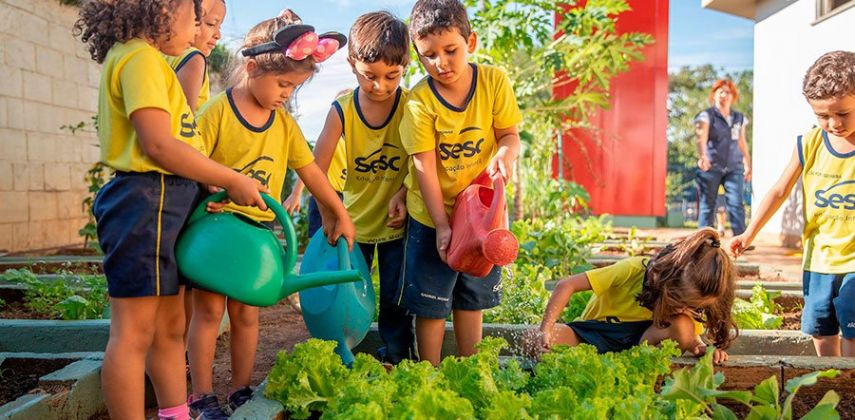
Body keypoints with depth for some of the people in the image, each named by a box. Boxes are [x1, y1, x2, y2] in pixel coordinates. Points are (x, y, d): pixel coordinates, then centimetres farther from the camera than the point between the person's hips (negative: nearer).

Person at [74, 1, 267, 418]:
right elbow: (158, 144, -18)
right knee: (134, 332, -5)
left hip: (164, 204, 11)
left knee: (170, 326, 15)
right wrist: (232, 180, -12)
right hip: (147, 200, -11)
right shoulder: (141, 57, -10)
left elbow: (168, 142, 12)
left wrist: (215, 184, 7)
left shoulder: (149, 60, 20)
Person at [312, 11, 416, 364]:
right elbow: (316, 170, -14)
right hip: (354, 220, 1)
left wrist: (402, 195, -19)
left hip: (396, 222, -1)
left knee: (396, 300, 9)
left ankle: (398, 363, 26)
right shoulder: (341, 111, -12)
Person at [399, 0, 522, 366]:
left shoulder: (494, 81, -9)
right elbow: (424, 166, -17)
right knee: (431, 304, 6)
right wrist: (442, 225, -20)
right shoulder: (419, 101, -17)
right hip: (432, 217, -3)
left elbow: (509, 133, -3)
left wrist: (506, 153, -28)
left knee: (472, 298, 18)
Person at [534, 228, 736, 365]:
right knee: (536, 342, -33)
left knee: (683, 326, -30)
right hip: (596, 333, -3)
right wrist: (545, 330, -36)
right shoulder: (634, 269, -26)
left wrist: (703, 348, -26)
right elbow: (566, 286, -27)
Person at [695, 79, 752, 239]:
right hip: (711, 168, -3)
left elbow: (742, 143, 21)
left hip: (734, 168, 3)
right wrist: (702, 156, -37)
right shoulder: (706, 116, -2)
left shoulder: (739, 118, 13)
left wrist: (748, 165, 23)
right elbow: (701, 137, -19)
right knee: (707, 205, 2)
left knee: (736, 203, -7)